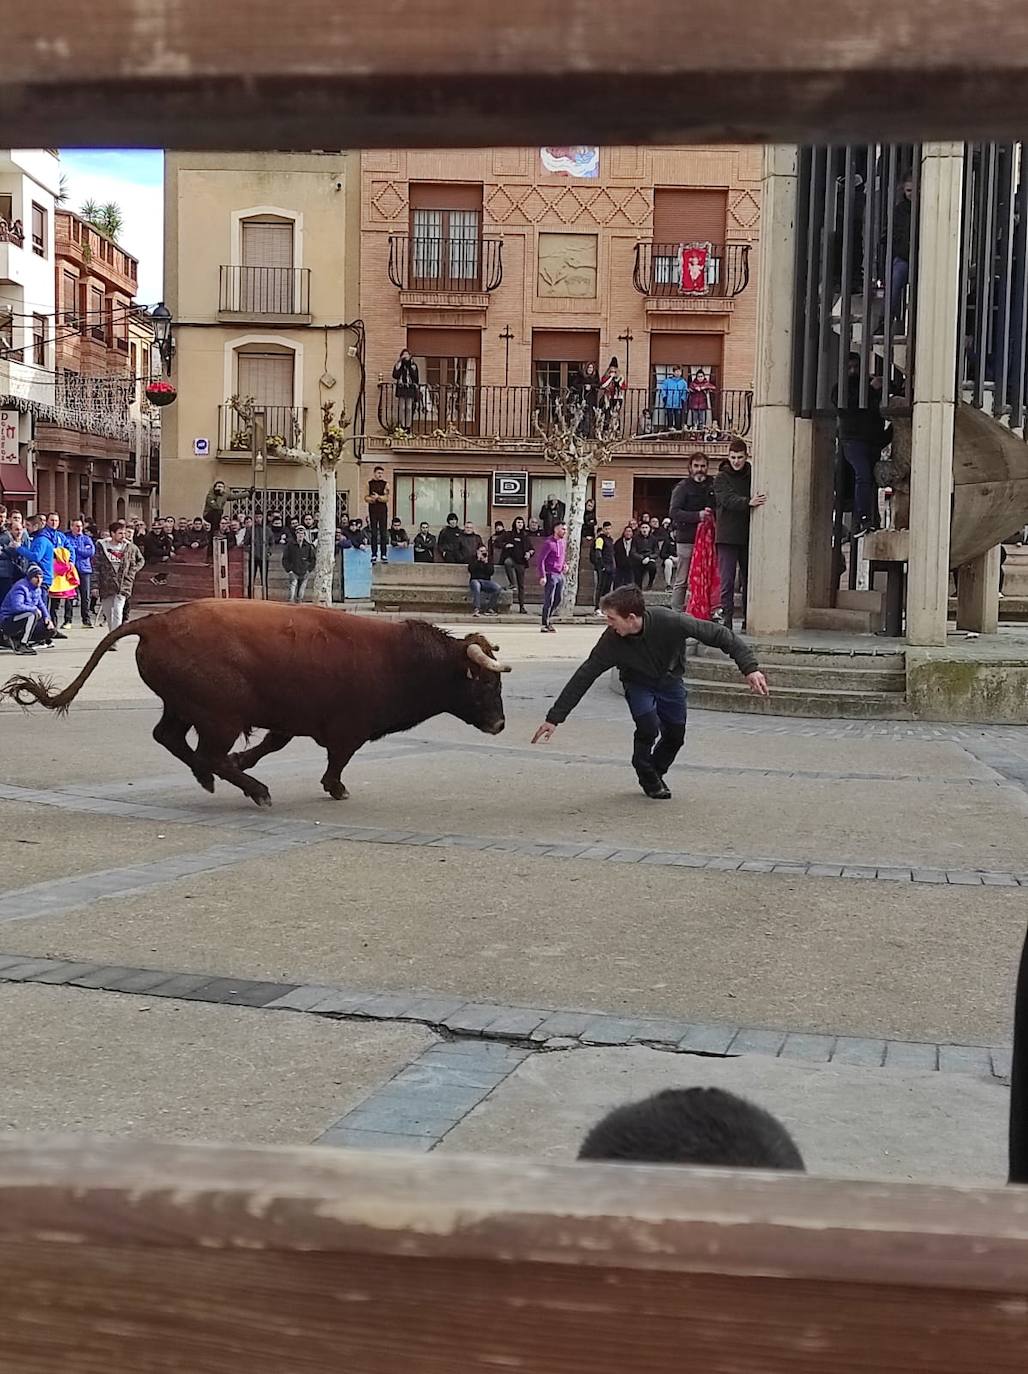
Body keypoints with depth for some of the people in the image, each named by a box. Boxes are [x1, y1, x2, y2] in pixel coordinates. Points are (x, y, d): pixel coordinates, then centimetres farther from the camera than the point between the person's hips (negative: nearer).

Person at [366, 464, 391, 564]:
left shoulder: (385, 484, 4)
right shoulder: (369, 483, 7)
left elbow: (387, 498, -3)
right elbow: (366, 497, 5)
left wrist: (378, 497, -16)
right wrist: (372, 499, -14)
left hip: (383, 510, -1)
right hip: (372, 509, 1)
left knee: (383, 532, -1)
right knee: (373, 532, 1)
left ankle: (384, 554, 2)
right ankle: (374, 555, 4)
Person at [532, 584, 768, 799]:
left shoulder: (669, 622, -36)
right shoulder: (612, 640, -31)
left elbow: (717, 635, -29)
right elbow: (583, 677, -24)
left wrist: (750, 668, -35)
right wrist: (554, 718, -24)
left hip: (670, 679, 1)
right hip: (638, 684, -1)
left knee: (675, 735, 0)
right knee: (648, 727, -22)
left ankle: (655, 774, 31)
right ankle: (648, 779, 6)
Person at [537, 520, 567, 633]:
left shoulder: (563, 542, 11)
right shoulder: (548, 543, -13)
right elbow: (541, 560, -13)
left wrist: (565, 564, 7)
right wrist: (542, 576, -19)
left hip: (560, 575, 8)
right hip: (550, 574, -7)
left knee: (559, 600, 9)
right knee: (549, 601, -5)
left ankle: (548, 619, 24)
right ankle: (545, 625, 1)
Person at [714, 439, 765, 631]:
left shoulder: (752, 476, 11)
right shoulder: (722, 478, 2)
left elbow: (761, 501, 12)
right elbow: (728, 499, -16)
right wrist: (748, 502, -33)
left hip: (748, 536, 3)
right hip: (728, 537, -3)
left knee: (748, 579, 8)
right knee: (727, 581, -4)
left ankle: (748, 619, 15)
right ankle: (727, 618, -1)